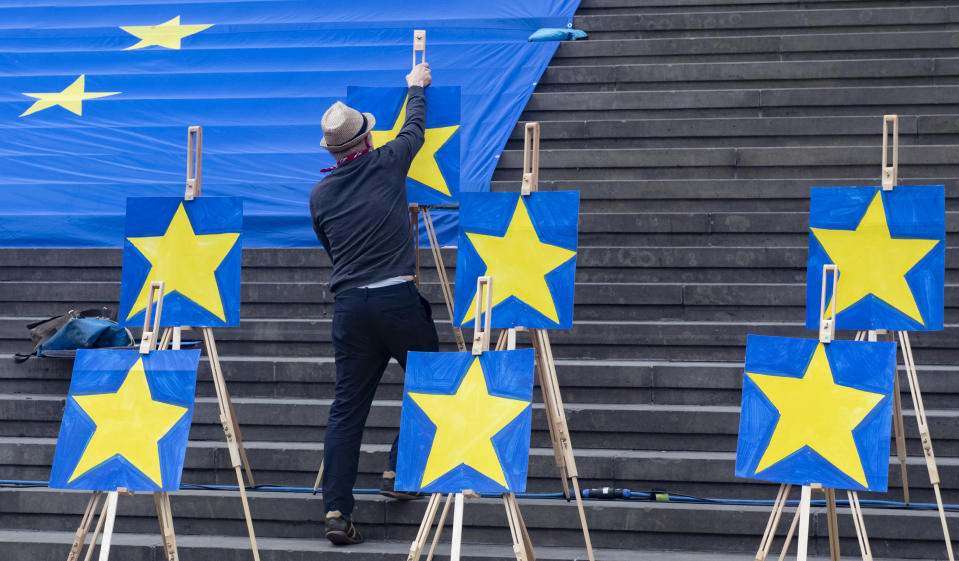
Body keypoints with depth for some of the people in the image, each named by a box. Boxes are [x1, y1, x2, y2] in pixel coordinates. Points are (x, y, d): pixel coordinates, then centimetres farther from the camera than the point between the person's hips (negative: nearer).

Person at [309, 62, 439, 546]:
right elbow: (415, 129, 20)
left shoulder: (320, 194, 10)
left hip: (349, 304, 4)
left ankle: (336, 510, -2)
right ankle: (398, 472, 11)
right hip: (399, 297, -4)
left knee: (347, 407, 4)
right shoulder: (386, 165, 1)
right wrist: (417, 87, 38)